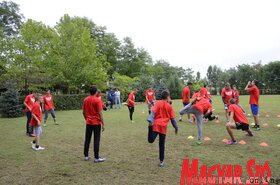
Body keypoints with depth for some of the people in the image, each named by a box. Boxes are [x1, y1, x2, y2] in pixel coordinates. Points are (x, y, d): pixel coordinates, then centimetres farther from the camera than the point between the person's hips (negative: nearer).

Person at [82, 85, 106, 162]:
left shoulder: (85, 100, 4)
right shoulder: (97, 100, -13)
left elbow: (83, 112, 9)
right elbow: (100, 113, -15)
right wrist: (103, 124, -10)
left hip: (88, 123, 6)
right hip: (96, 123, -5)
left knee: (87, 139, 13)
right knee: (96, 140, 1)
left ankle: (86, 156, 22)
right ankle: (96, 158, 6)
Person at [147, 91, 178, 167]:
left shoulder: (157, 103, 6)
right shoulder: (169, 106, 9)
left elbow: (153, 112, -11)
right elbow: (173, 119, 9)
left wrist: (150, 120, -23)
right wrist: (176, 127, 20)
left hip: (156, 124, -1)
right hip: (163, 126, 1)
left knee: (151, 140, -11)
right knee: (162, 145, 11)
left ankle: (150, 128, -38)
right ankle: (161, 161, 18)